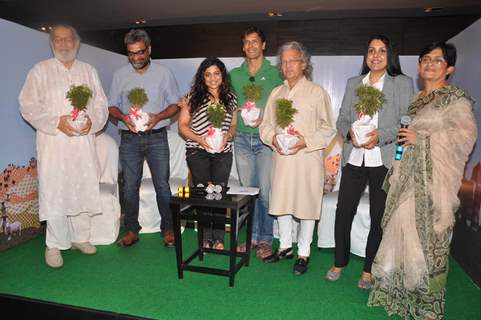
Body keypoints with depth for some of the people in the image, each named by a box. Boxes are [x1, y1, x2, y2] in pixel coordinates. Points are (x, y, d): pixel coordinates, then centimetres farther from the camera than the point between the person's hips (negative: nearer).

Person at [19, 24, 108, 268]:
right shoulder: (40, 71, 7)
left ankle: (81, 237, 22)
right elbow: (28, 105, -1)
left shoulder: (89, 71, 15)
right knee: (54, 192, -3)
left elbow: (101, 104, 11)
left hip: (84, 142, 3)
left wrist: (92, 121, -9)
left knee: (84, 189, 7)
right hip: (53, 142, -2)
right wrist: (56, 122, -15)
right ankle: (55, 245, 10)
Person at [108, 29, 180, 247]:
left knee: (162, 185, 1)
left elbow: (175, 104, 4)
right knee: (130, 186, 7)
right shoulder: (120, 75, 8)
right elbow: (112, 106, 10)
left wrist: (158, 117, -15)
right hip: (129, 138, 2)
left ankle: (167, 229, 14)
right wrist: (124, 117, -12)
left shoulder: (163, 73, 3)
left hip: (157, 137, -2)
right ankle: (131, 230, 20)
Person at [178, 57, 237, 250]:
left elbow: (234, 125, 15)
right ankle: (206, 239, 13)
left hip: (223, 152, 2)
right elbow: (182, 125, 2)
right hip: (198, 152, -1)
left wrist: (227, 136, -7)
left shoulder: (230, 98, 11)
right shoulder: (194, 96, 2)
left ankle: (218, 239, 11)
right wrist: (199, 139, -12)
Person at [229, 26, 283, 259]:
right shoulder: (234, 74, 13)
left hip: (265, 138, -3)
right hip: (242, 138, 4)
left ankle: (265, 240, 12)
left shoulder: (275, 73, 3)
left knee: (266, 192, -3)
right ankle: (252, 236, 22)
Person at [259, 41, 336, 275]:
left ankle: (303, 254, 19)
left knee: (306, 205, 2)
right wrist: (273, 138, -7)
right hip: (281, 157, 5)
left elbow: (328, 129, -3)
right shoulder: (276, 93, 14)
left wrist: (306, 141, -17)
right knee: (281, 203, 12)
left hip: (307, 158, -4)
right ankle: (285, 247, 30)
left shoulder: (317, 92, -1)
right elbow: (266, 124, 14)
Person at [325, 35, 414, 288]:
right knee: (343, 212, 2)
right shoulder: (353, 83, 15)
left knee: (379, 216, 5)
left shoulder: (403, 83, 5)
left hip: (384, 160, -2)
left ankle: (369, 270, 21)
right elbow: (341, 119, 11)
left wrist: (380, 136, -18)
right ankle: (339, 262, 22)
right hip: (354, 159, 3)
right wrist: (350, 132, -10)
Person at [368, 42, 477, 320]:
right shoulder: (417, 99, 18)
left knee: (428, 235, -3)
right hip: (409, 177, 7)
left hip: (434, 179, -6)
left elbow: (465, 135, -15)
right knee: (404, 230, 7)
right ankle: (403, 291, 23)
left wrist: (421, 138, -16)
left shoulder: (457, 99, -4)